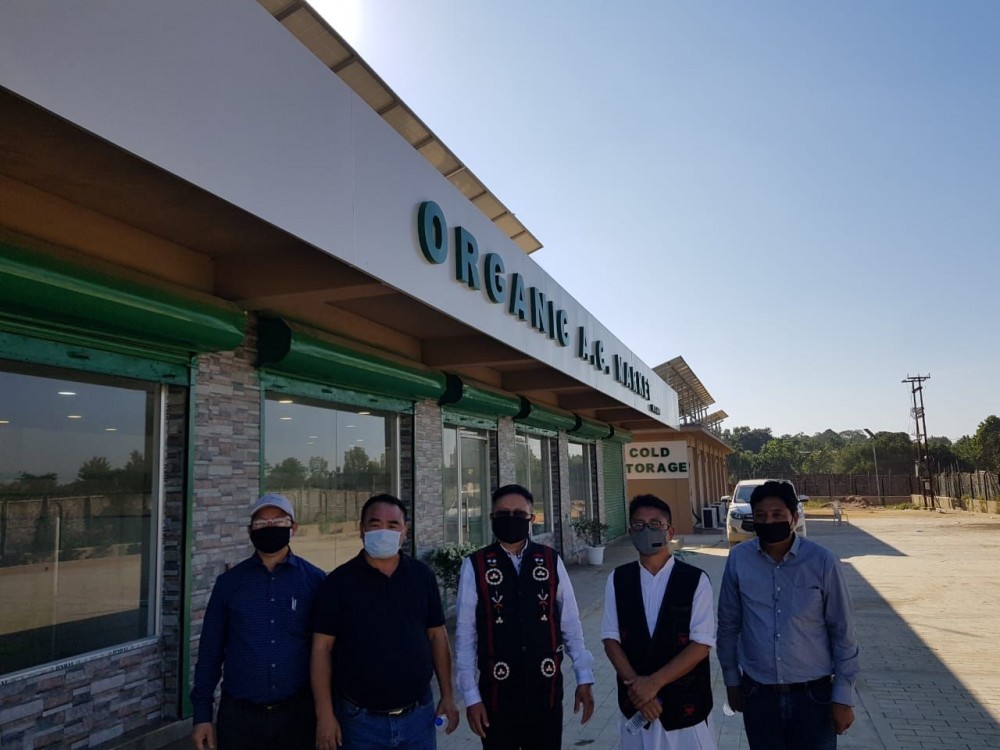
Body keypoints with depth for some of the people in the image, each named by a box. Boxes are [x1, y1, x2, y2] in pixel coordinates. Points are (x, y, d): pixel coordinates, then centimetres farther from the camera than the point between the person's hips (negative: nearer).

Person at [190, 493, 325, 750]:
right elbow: (211, 650, 4)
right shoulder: (229, 582, 0)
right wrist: (202, 714, 2)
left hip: (297, 712, -1)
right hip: (239, 714, 1)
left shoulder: (315, 580, -4)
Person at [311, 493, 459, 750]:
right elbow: (322, 647, -7)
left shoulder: (422, 575, 1)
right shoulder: (339, 581, -8)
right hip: (360, 719, -2)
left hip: (419, 714, 3)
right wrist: (325, 715, -11)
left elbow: (437, 635, 6)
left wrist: (447, 696, 4)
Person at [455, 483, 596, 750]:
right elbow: (465, 635, -4)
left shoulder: (552, 562, -1)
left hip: (547, 690, 2)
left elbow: (571, 624, 3)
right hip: (497, 693, -1)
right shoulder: (475, 566, -6)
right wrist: (471, 696, -5)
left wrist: (584, 678, 1)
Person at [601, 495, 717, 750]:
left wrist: (655, 682, -15)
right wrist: (636, 683, -13)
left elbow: (701, 644, -11)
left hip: (684, 702, -2)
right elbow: (611, 639, 0)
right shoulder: (618, 579, 1)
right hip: (635, 700, 2)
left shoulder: (695, 579, -7)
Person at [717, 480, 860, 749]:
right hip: (758, 694, 1)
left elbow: (842, 632, -4)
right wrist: (731, 680, 9)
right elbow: (728, 625, 3)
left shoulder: (822, 561, -12)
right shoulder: (738, 559, -8)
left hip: (813, 694, -1)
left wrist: (843, 697, -2)